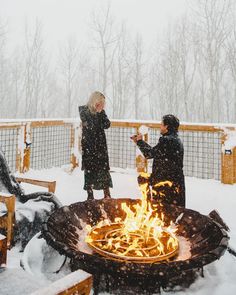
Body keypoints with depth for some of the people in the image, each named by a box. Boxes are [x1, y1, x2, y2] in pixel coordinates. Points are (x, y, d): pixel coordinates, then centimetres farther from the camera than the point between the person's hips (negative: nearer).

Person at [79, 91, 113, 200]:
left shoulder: (100, 112, 10)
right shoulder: (84, 111, -4)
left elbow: (107, 125, -1)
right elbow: (90, 126, -16)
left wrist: (101, 112, -7)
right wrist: (97, 112, -12)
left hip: (101, 144, 4)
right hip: (88, 145, -4)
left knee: (104, 168, 3)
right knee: (89, 169, 0)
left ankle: (107, 194, 10)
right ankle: (90, 195, 10)